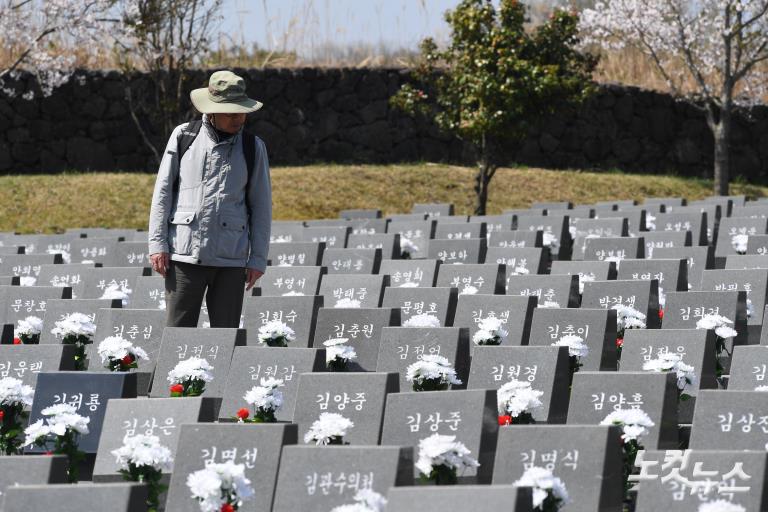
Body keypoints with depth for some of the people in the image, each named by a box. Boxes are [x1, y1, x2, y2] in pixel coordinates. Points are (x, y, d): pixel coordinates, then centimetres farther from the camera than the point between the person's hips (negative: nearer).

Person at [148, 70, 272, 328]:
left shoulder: (253, 147, 7)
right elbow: (163, 192, 6)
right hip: (184, 253, -1)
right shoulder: (183, 137, 4)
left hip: (231, 258, 1)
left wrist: (258, 258, 3)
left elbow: (261, 206, 9)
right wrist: (157, 243, -1)